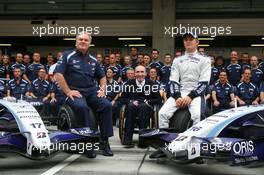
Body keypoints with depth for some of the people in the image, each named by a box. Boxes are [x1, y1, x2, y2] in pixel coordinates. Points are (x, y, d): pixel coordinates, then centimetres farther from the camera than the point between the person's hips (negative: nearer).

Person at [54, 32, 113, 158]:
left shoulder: (93, 60, 20)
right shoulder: (68, 56, 5)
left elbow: (102, 76, 29)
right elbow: (58, 74, -4)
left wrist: (102, 89, 9)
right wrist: (68, 91, -12)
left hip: (92, 91, 5)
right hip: (75, 92, -4)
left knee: (107, 105, -22)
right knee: (82, 107, -36)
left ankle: (104, 141, -15)